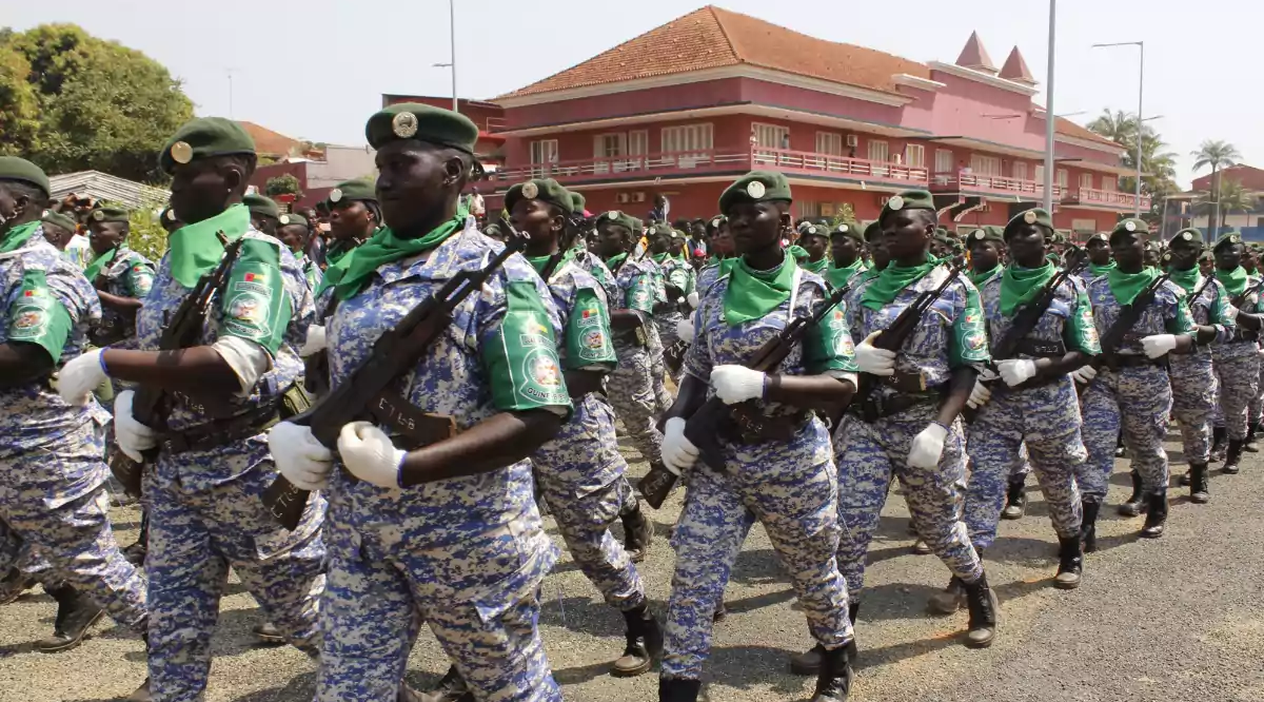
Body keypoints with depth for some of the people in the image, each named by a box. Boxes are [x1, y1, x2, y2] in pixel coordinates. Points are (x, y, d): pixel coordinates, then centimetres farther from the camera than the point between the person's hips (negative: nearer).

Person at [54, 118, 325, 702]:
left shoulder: (258, 256, -15)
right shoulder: (175, 259, 10)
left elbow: (231, 369, -29)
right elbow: (154, 348, 19)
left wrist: (105, 362, -25)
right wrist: (127, 398, -4)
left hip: (251, 465, -7)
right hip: (172, 468, 7)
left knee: (305, 611, 9)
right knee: (172, 630, 13)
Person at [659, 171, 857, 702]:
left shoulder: (811, 290, -9)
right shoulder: (717, 291, 4)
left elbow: (843, 384, -14)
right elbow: (696, 372, 12)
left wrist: (761, 384, -26)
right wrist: (676, 420, -8)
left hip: (793, 460, -3)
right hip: (718, 458, 3)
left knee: (814, 575, 17)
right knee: (692, 580, -2)